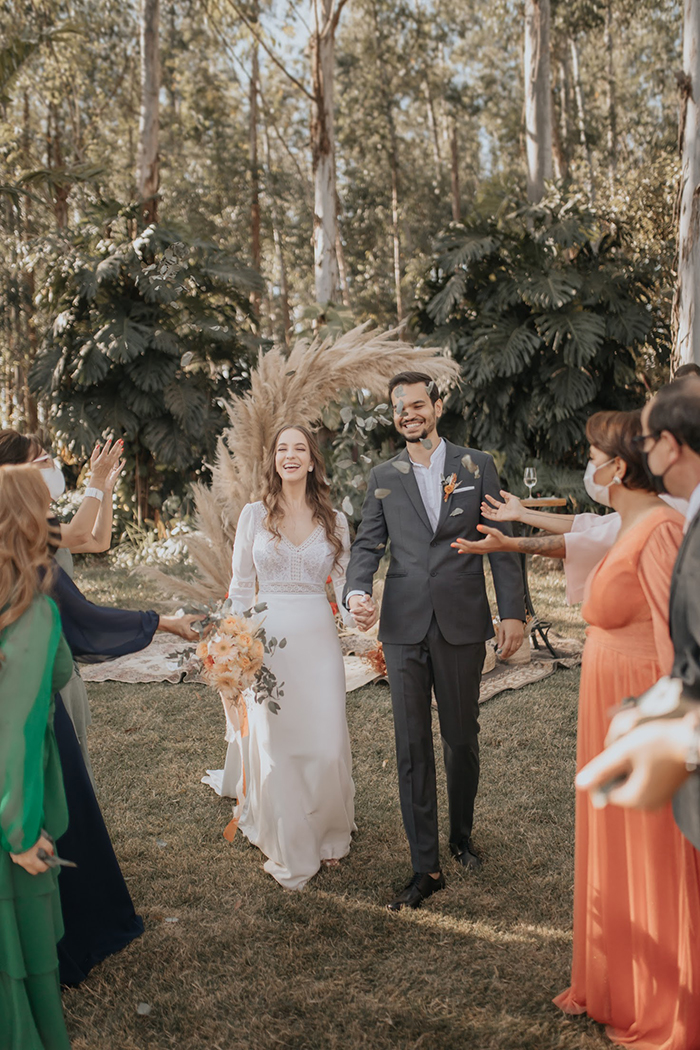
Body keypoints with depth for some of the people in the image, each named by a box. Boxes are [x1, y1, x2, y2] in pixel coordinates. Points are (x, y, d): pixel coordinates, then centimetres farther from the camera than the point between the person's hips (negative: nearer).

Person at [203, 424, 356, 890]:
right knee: (276, 744, 2)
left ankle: (329, 835, 26)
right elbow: (241, 586, 6)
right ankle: (289, 851, 19)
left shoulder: (334, 520, 6)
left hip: (319, 638, 1)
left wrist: (360, 621, -12)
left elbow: (346, 584, 8)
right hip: (268, 639, -1)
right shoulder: (255, 515, 3)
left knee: (326, 744, 1)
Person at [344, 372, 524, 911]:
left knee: (462, 740, 12)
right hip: (404, 627, 1)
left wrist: (513, 612, -2)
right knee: (413, 747, 2)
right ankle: (426, 867, 11)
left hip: (462, 624, -1)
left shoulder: (477, 466, 3)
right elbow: (369, 543, 7)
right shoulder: (383, 477, 8)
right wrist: (357, 591, -13)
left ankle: (462, 835, 36)